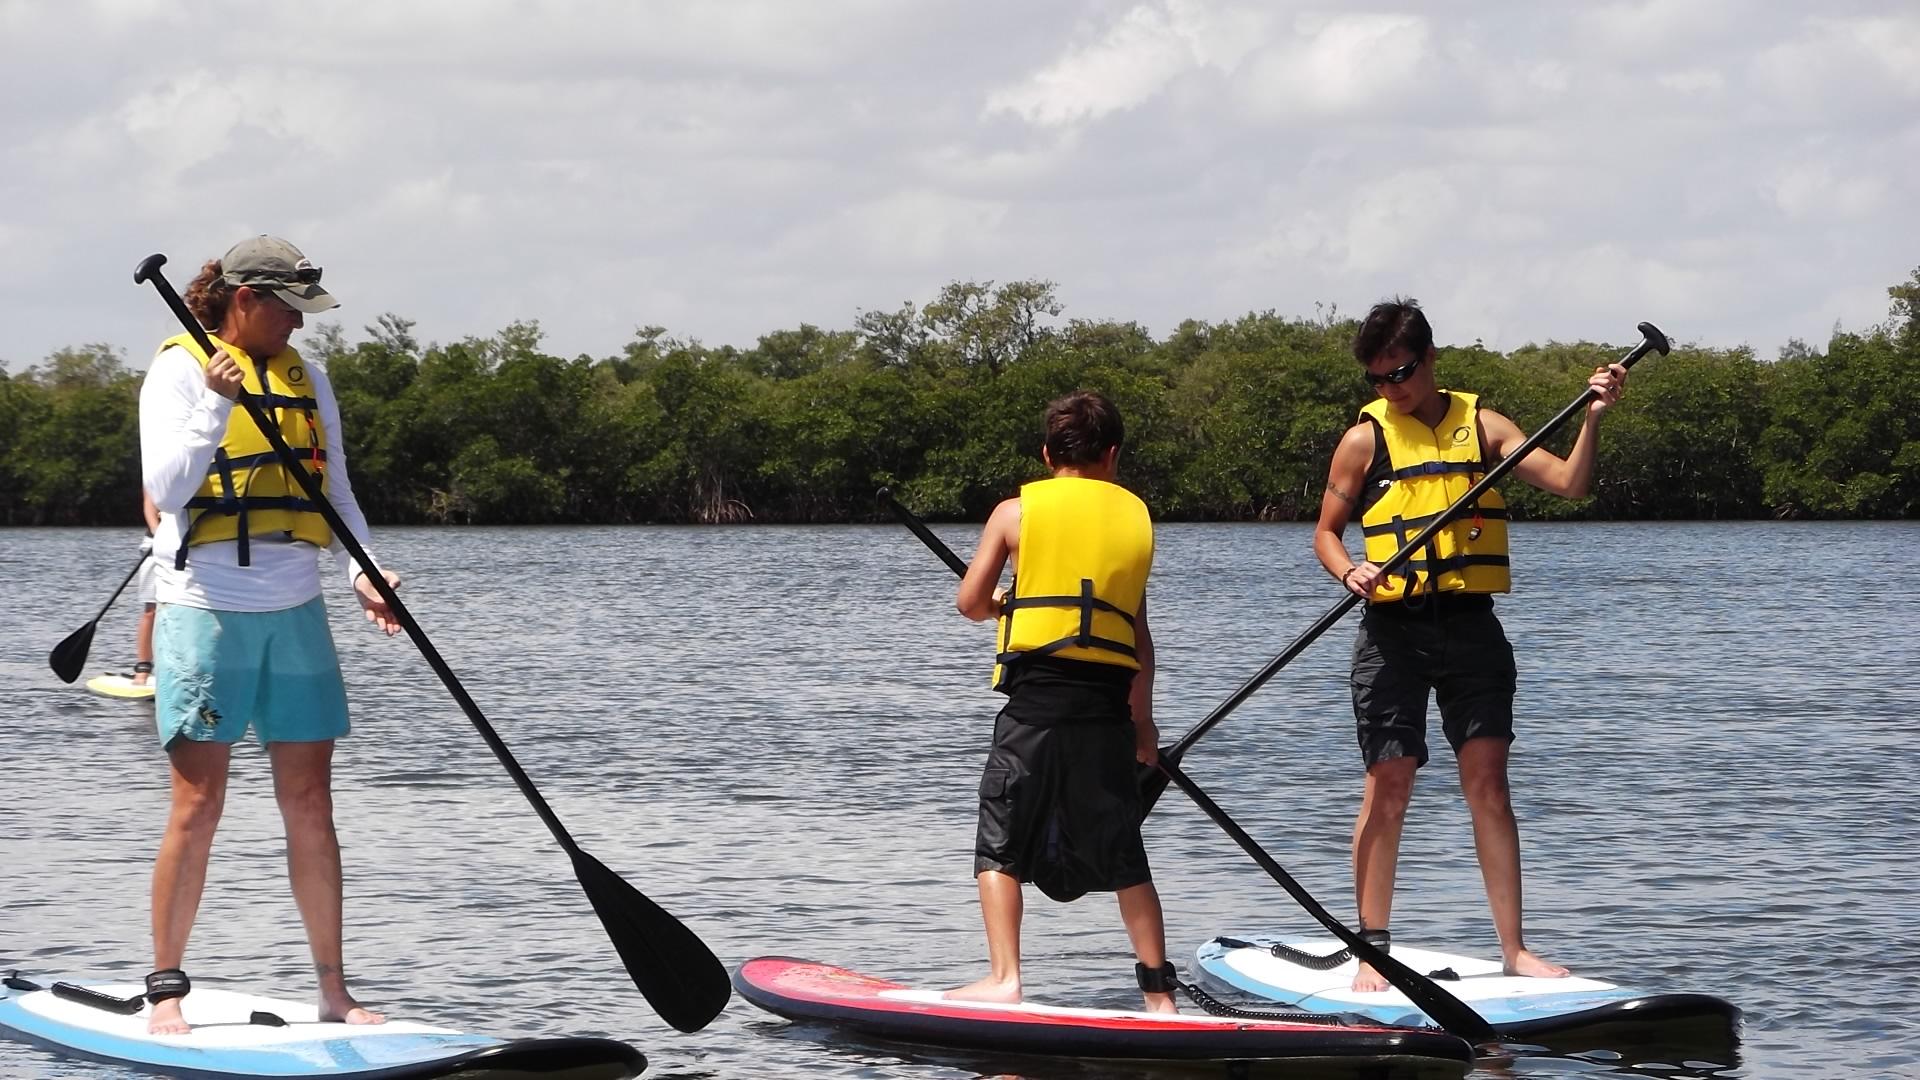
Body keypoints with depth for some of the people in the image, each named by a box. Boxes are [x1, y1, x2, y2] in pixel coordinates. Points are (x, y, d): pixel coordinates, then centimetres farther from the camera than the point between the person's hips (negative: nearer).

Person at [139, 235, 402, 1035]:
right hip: (207, 609, -5)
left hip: (295, 611, 5)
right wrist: (217, 405, -24)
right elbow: (166, 489, -13)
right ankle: (165, 991, 5)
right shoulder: (178, 370, -3)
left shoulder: (306, 381, 13)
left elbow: (336, 492, 14)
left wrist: (363, 572, -3)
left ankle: (333, 989, 9)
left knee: (310, 807, 5)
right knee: (198, 808, -4)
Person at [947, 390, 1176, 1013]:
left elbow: (971, 604, 3)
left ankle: (1004, 978, -6)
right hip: (1108, 704, 3)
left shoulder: (1016, 511, 3)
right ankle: (1159, 990, 11)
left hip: (1036, 697, -3)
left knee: (1000, 845, 5)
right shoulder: (1137, 517, 12)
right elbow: (1139, 630, 11)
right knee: (1123, 855, 11)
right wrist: (1143, 717, 17)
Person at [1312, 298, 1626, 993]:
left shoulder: (1482, 426, 6)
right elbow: (1326, 530, 7)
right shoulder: (1365, 439, 2)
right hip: (1394, 629, -1)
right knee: (1388, 786, -3)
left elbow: (1569, 483, -1)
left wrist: (1592, 418, -16)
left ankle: (1513, 948, 4)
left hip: (1471, 625, 1)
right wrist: (1348, 571, -13)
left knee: (1488, 783, 0)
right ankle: (1372, 950, 3)